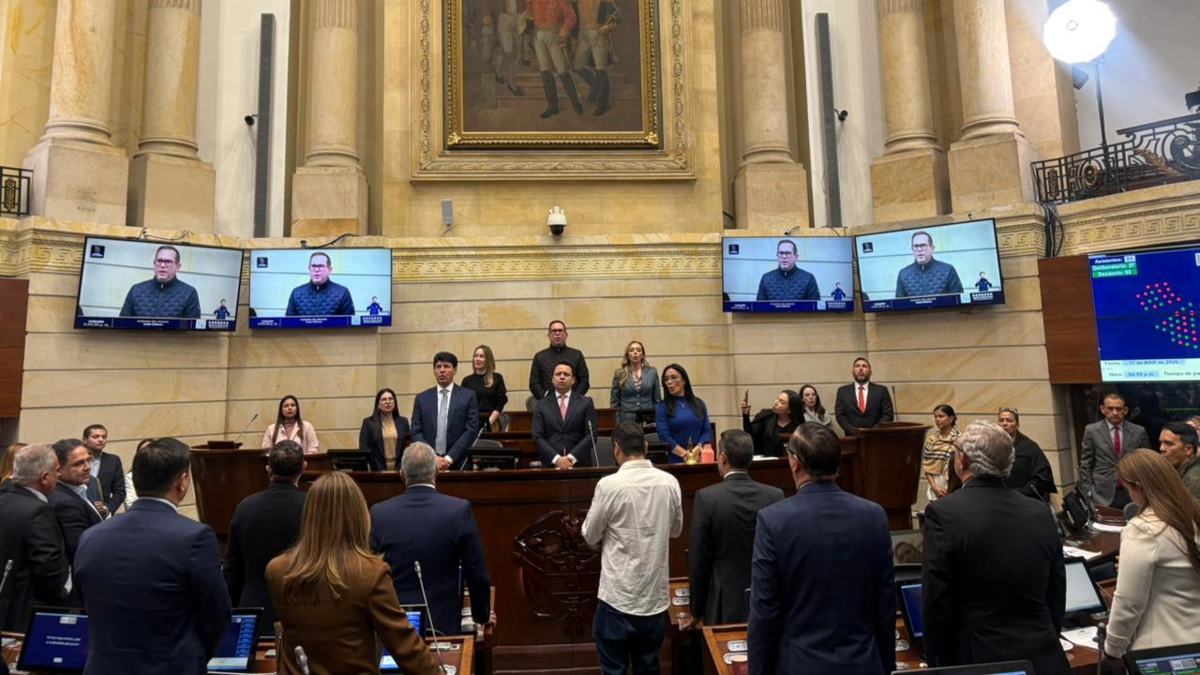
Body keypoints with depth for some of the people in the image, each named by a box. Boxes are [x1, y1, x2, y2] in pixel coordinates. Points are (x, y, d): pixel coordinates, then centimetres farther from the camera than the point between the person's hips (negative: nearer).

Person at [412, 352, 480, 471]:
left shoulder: (468, 396, 2)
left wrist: (449, 458, -11)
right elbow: (416, 433, 3)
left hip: (458, 464, -1)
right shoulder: (422, 398, 8)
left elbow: (471, 430, -5)